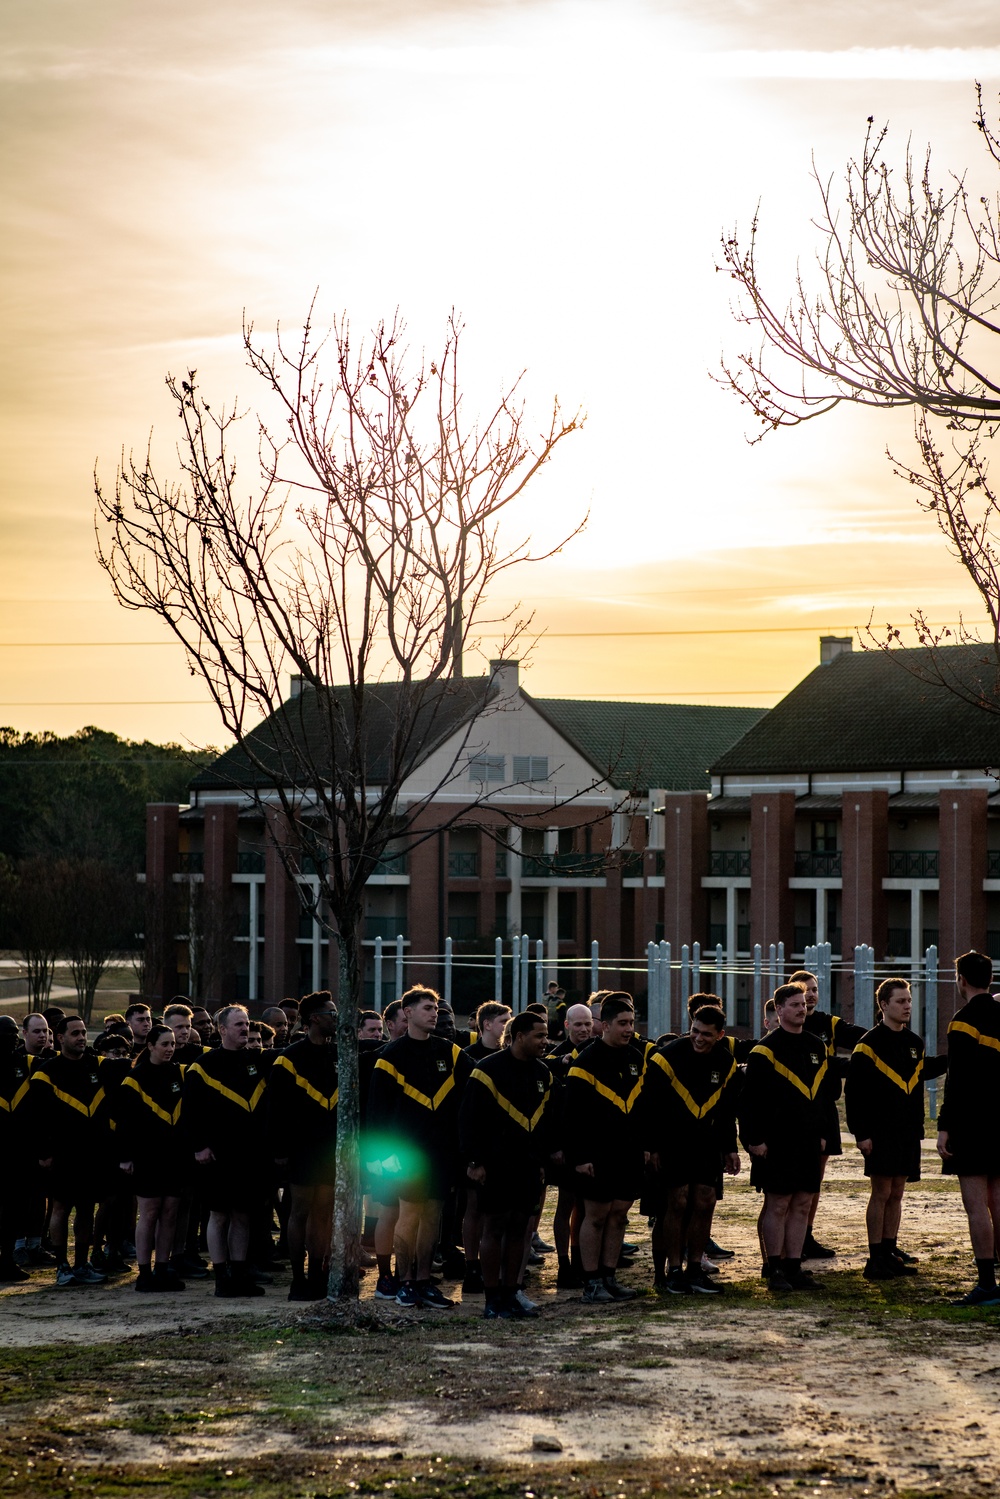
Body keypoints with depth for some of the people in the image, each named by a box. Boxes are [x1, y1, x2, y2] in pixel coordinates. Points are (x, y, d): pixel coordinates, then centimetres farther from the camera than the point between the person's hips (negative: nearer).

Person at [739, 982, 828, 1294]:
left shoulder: (816, 1047, 13)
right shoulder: (766, 1050, -8)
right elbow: (750, 1099, -10)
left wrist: (822, 1133, 15)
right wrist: (755, 1139, -14)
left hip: (808, 1142, 6)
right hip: (777, 1143, -6)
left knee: (802, 1204, 7)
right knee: (777, 1204, -2)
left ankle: (794, 1267, 13)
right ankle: (775, 1269, 4)